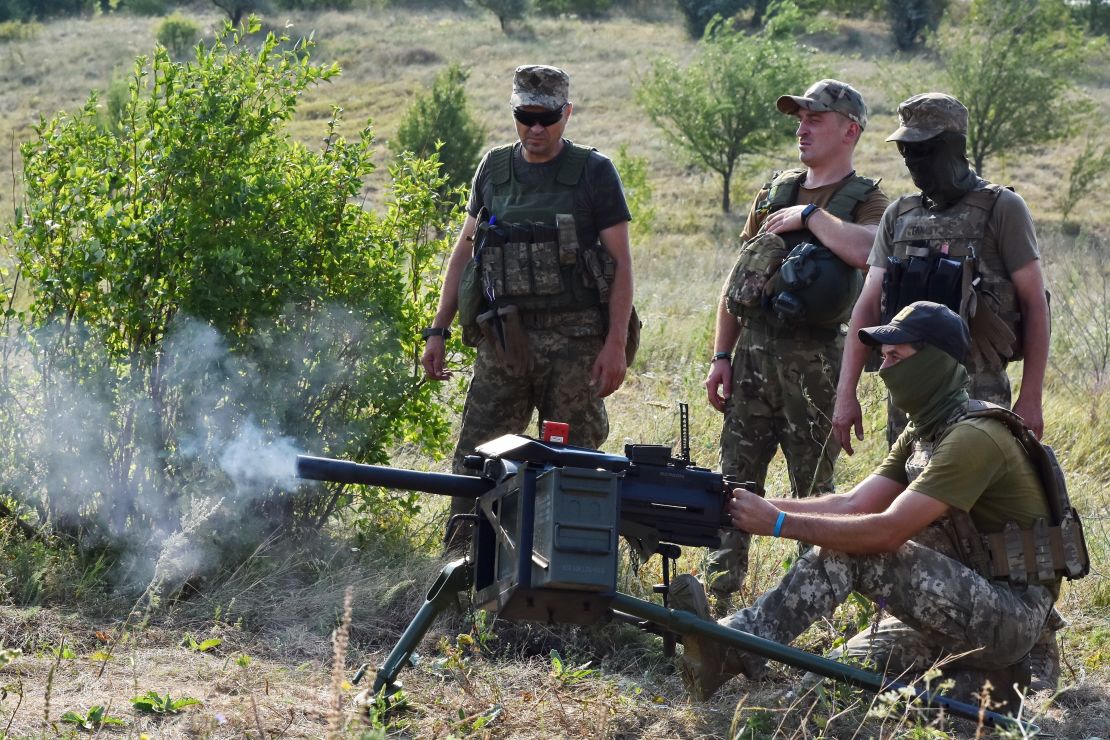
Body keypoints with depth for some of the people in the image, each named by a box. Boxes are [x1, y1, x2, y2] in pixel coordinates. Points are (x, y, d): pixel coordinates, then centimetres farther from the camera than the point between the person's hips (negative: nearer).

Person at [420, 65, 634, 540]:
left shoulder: (594, 173, 0)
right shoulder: (493, 169, 12)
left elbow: (621, 262, -2)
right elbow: (464, 253, 17)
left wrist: (616, 343, -11)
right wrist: (438, 330, 10)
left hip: (572, 343, -4)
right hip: (502, 338, 4)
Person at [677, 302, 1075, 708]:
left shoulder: (974, 438, -19)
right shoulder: (921, 434, 12)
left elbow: (888, 530, -26)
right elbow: (853, 505, 5)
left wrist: (779, 523, -26)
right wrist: (762, 505, -9)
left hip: (1012, 610, -10)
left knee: (850, 552, -20)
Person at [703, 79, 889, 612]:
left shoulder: (866, 201, 0)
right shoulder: (775, 192, 16)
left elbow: (866, 251, -26)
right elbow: (738, 278, 17)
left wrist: (810, 215, -14)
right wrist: (721, 356, 10)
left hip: (812, 361, -5)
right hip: (752, 350, 5)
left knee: (814, 487, 1)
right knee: (735, 479, 4)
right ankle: (718, 598, 8)